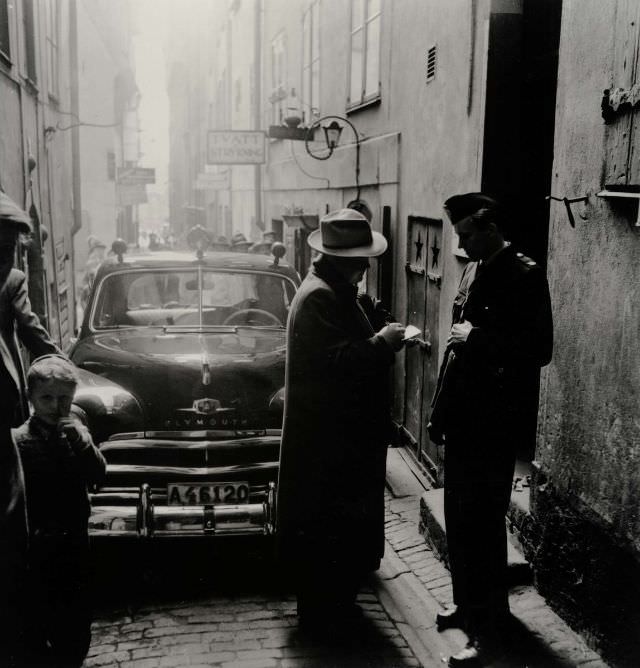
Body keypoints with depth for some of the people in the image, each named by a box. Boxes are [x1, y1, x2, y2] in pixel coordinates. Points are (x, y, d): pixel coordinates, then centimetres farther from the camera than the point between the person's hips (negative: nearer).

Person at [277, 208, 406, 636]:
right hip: (327, 433, -11)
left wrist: (384, 344, 7)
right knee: (325, 525, 2)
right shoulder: (320, 296, -20)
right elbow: (338, 359, -28)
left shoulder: (337, 291, 13)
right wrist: (383, 342, -17)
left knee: (343, 521, 20)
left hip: (343, 428, 11)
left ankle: (336, 603, 34)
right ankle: (321, 614, 16)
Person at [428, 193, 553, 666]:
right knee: (458, 517, 15)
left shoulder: (525, 275, -12)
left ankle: (491, 627, 13)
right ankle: (468, 603, 32)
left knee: (482, 522, -1)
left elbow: (539, 349, -20)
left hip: (494, 419, -8)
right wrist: (439, 410, 14)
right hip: (463, 414, 8)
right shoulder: (474, 271, 11)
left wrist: (476, 337, -16)